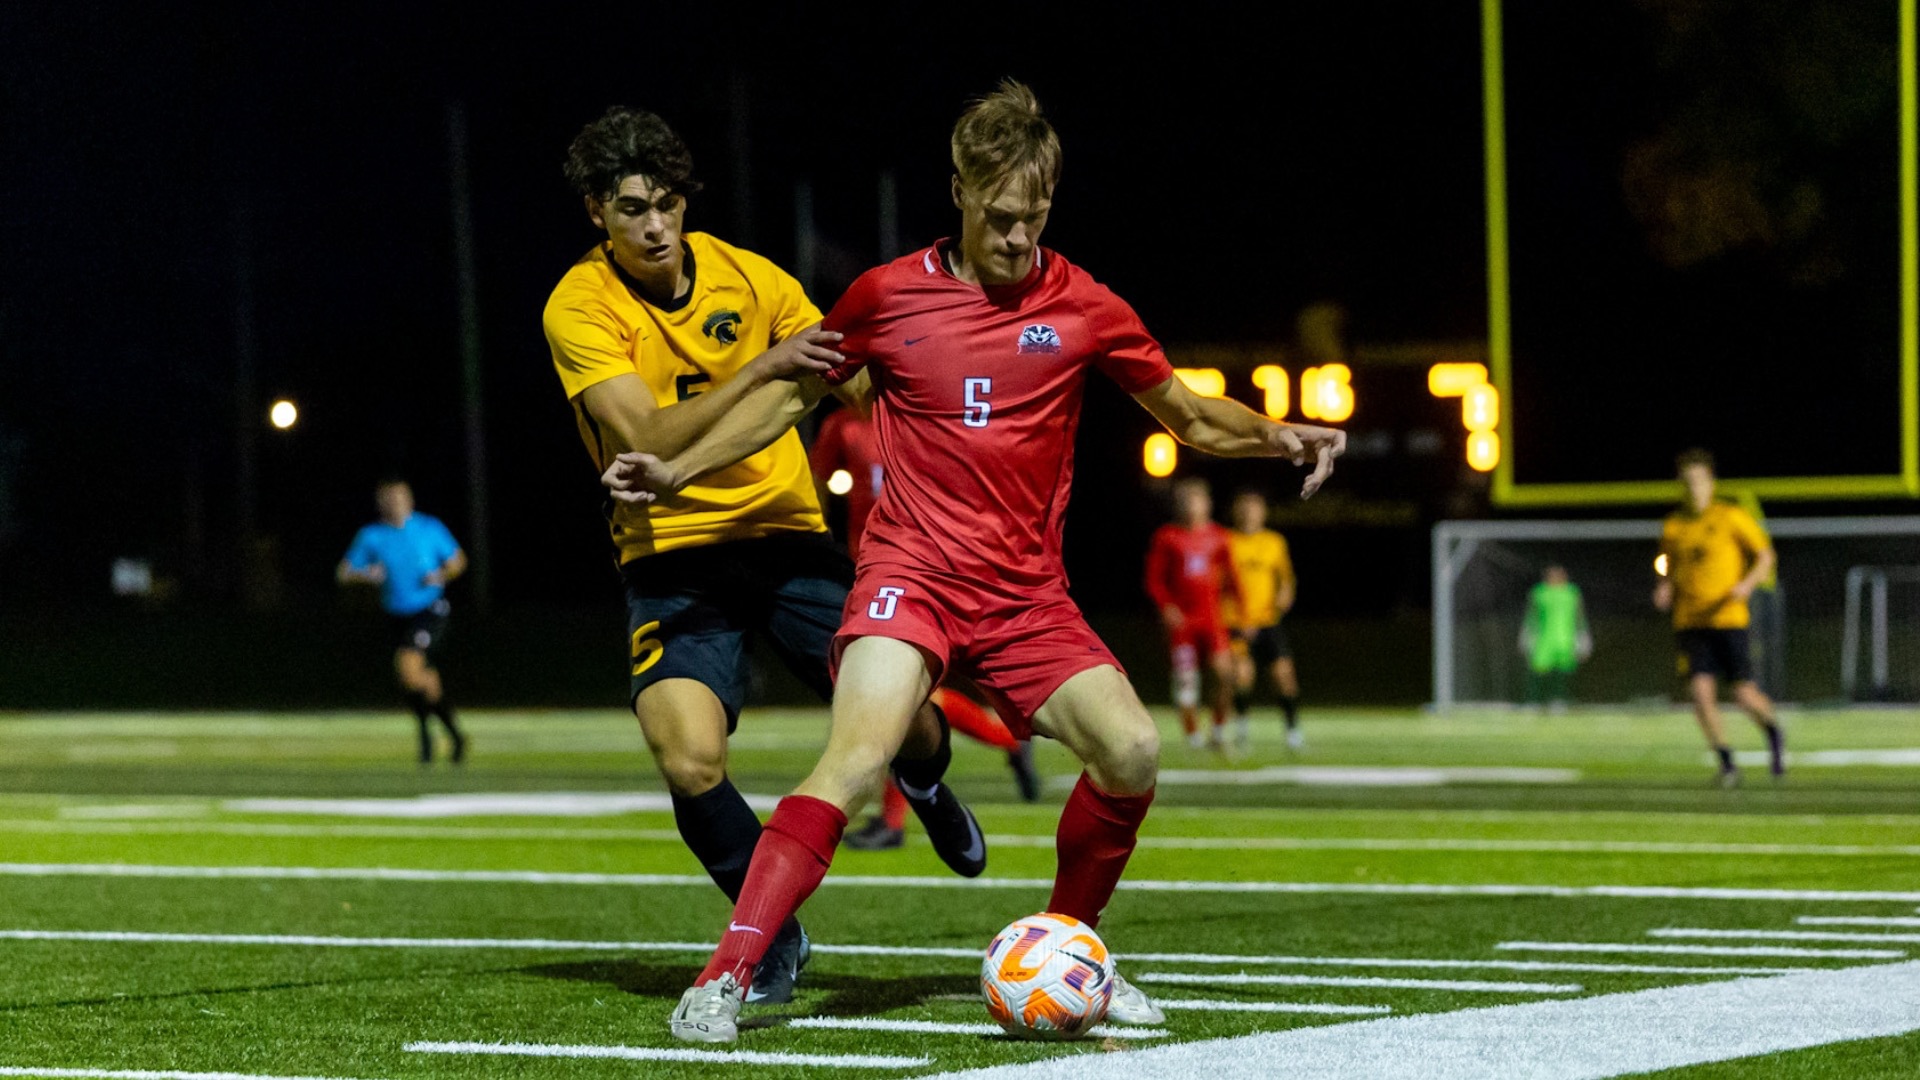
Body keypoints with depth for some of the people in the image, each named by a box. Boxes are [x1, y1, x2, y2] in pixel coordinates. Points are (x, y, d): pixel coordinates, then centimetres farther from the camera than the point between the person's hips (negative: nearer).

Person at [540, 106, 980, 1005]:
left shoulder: (744, 276, 0)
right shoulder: (579, 307, -11)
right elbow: (648, 441, -23)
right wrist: (762, 367, -30)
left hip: (786, 534, 3)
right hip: (672, 554, -3)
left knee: (903, 716, -10)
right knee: (690, 761, -24)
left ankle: (927, 789, 31)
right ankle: (774, 936, 3)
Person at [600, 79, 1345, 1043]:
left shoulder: (1084, 309, 4)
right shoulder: (888, 297, 1)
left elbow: (1187, 413, 15)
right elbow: (795, 394, 16)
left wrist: (1278, 437, -3)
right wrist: (678, 469, 9)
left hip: (1027, 594, 3)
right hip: (911, 568, -3)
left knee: (1131, 748, -17)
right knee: (860, 749, -27)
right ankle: (723, 979, -28)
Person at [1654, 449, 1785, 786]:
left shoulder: (1732, 517, 0)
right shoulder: (1674, 526, 10)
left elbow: (1766, 556, 3)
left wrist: (1747, 584, -15)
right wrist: (1665, 590, 1)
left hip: (1728, 619, -3)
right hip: (1689, 621, 3)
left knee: (1744, 694, -7)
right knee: (1701, 691, -14)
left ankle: (1774, 733, 26)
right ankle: (1727, 763, -1)